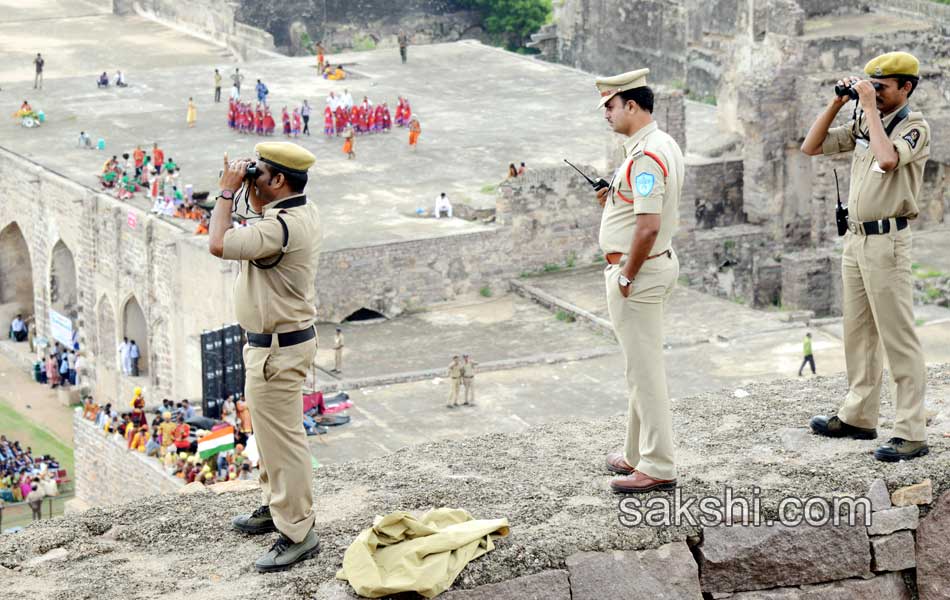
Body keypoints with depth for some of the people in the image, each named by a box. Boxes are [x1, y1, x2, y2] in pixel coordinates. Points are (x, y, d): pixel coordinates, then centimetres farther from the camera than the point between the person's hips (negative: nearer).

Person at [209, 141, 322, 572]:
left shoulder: (282, 227, -28)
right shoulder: (303, 211, 5)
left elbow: (218, 244, -33)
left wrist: (227, 191, -20)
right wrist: (249, 191, 9)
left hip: (277, 349, -11)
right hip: (289, 338, 11)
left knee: (281, 439, -5)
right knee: (271, 430, 24)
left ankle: (297, 533, 0)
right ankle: (275, 507, 39)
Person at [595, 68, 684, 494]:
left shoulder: (645, 155, -22)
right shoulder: (664, 145, 12)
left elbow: (648, 226, -27)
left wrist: (627, 277, -18)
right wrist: (613, 202, 9)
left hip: (638, 272, -11)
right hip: (660, 263, 11)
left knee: (644, 370, -5)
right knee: (642, 366, 18)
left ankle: (658, 468, -1)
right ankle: (639, 455, 29)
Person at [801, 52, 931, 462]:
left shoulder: (914, 127, -9)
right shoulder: (863, 125, 12)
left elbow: (888, 159, -28)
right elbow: (811, 147, 14)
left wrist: (870, 108, -19)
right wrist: (838, 103, 5)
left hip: (887, 240, -8)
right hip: (855, 238, 8)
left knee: (897, 337, -8)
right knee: (858, 332, 15)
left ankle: (912, 433, -7)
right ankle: (859, 417, 25)